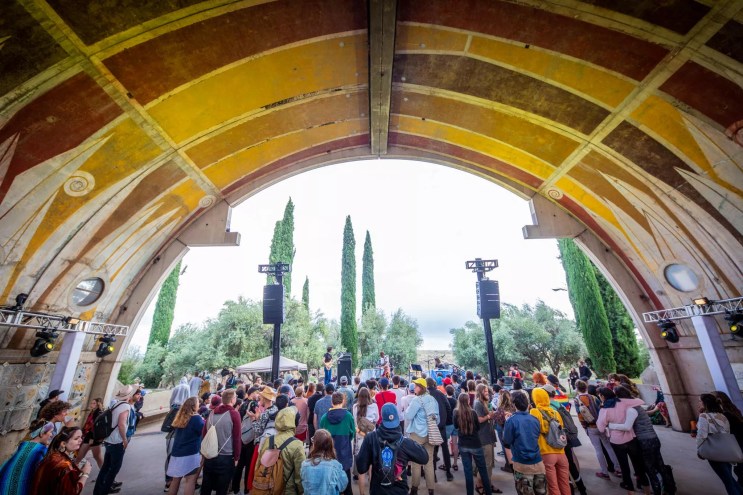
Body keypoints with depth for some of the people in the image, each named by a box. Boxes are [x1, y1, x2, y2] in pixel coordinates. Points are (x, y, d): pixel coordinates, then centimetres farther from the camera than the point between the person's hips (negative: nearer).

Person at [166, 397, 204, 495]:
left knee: (176, 479, 18)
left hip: (176, 453, 7)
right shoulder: (196, 418, -16)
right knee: (190, 480, -1)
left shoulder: (180, 417, 4)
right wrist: (203, 421, 4)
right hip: (190, 454, -7)